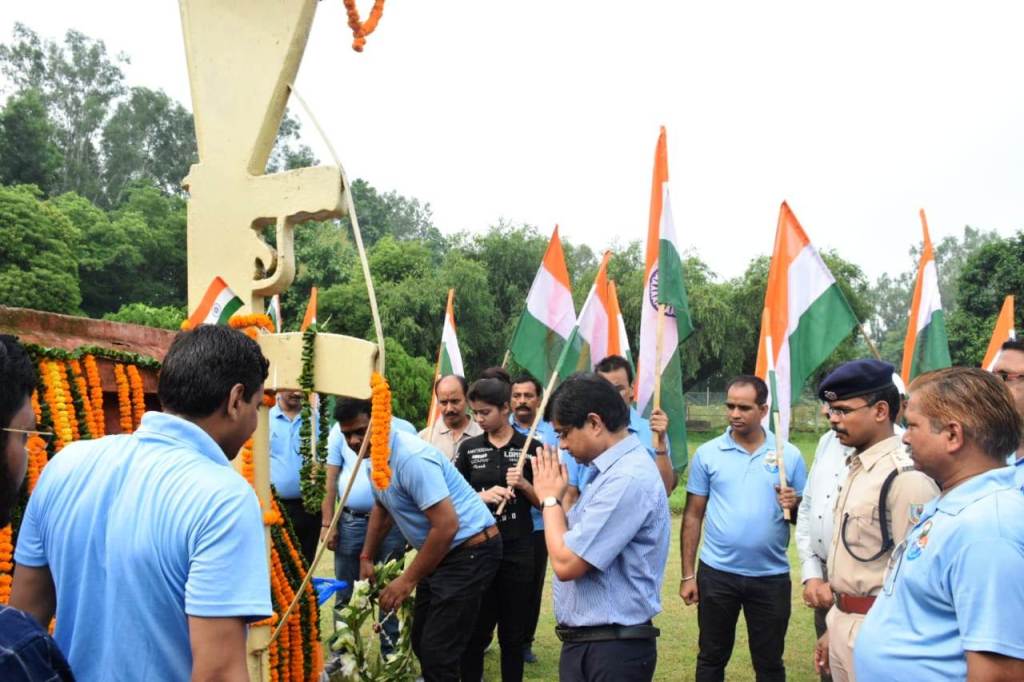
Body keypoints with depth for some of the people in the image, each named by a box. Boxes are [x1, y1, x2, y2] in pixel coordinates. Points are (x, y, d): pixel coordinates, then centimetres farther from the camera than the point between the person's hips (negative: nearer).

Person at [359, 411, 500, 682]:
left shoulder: (412, 458, -27)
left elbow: (447, 526, -29)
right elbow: (382, 509, 23)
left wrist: (408, 580, -21)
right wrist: (366, 557, 22)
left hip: (471, 550, -10)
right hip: (441, 551, 10)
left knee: (438, 650, -9)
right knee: (421, 639, 20)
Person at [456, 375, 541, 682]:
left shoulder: (531, 448, -1)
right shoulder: (469, 448, 4)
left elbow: (545, 502, 2)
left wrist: (523, 484, -17)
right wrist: (482, 496, -14)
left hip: (518, 550, -1)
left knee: (513, 631, 9)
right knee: (474, 629, 6)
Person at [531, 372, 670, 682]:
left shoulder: (628, 478, -24)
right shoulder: (612, 469, 9)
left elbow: (566, 563, -23)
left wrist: (550, 498, -10)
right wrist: (557, 497, 2)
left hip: (612, 649, -9)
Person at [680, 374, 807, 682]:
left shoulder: (789, 455, -1)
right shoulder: (707, 453, -2)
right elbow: (693, 516, 2)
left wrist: (795, 505, -17)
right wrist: (687, 574, -1)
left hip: (771, 576, 0)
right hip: (716, 573, 0)